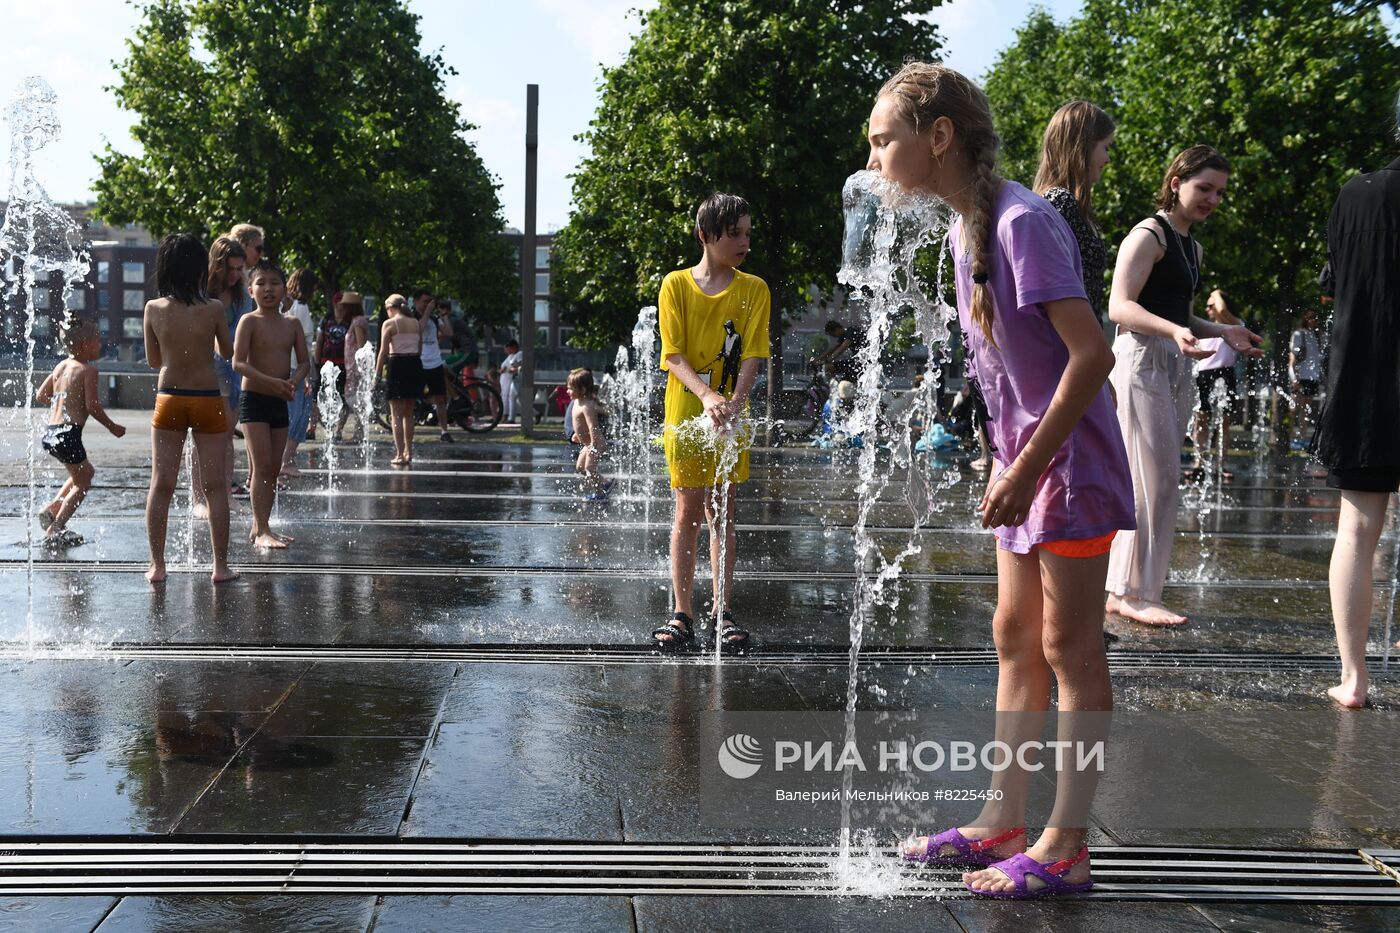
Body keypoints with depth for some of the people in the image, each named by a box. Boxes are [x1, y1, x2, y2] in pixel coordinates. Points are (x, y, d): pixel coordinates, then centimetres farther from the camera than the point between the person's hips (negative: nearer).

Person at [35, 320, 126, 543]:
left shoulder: (61, 365, 14)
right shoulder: (88, 370, -9)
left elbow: (41, 396, 18)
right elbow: (92, 406, -15)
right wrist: (112, 427, -2)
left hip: (50, 432, 9)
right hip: (68, 433, -9)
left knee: (86, 472, 26)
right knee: (82, 484, 5)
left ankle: (51, 508, 18)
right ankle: (54, 529, 0)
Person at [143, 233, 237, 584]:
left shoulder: (153, 309, -4)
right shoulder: (213, 308, -9)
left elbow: (153, 360, 7)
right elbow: (228, 353, 5)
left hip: (168, 399, 2)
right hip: (208, 398, -2)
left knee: (161, 485, 8)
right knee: (215, 486, 5)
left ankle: (156, 564, 10)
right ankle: (221, 565, 7)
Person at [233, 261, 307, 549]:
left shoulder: (292, 325, 9)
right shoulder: (249, 321, -7)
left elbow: (304, 362, 8)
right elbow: (238, 363, -15)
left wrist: (294, 380, -14)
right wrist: (271, 382, -25)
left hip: (280, 401, 6)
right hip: (254, 399, -6)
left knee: (274, 468, 9)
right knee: (262, 465, -11)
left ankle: (260, 527, 18)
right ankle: (261, 529, -9)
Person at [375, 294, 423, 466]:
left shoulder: (389, 324, -5)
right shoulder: (416, 323, 11)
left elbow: (383, 352, -7)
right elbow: (420, 349, 10)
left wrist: (377, 373, -2)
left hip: (397, 365, -5)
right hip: (415, 365, 5)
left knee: (396, 414, -1)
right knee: (408, 413, 16)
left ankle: (400, 455, -6)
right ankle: (408, 452, 20)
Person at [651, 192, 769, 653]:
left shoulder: (753, 289, 4)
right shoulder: (676, 285, 0)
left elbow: (753, 355, -3)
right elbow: (673, 356, -6)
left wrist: (733, 402, -20)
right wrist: (706, 396, -23)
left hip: (730, 416, 1)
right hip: (685, 412, -1)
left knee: (722, 511, 4)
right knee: (688, 512, 1)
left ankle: (723, 612, 10)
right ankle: (682, 615, 7)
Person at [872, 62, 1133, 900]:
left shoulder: (1024, 223, -20)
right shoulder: (967, 230, 9)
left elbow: (1092, 354, -24)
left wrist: (1029, 466, -23)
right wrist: (1008, 463, 15)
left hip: (1069, 461, -9)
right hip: (1024, 461, 9)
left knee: (1070, 648, -2)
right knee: (1016, 639, 13)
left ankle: (1066, 846, 8)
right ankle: (1005, 819, 23)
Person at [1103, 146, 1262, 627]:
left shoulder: (1192, 246, 21)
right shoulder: (1149, 234, -8)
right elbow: (1119, 307, -19)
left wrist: (1222, 331, 13)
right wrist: (1175, 331, -32)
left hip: (1175, 367, 9)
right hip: (1142, 361, -9)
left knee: (1158, 482, 8)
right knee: (1154, 482, -10)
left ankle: (1120, 590, 14)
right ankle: (1137, 594, -3)